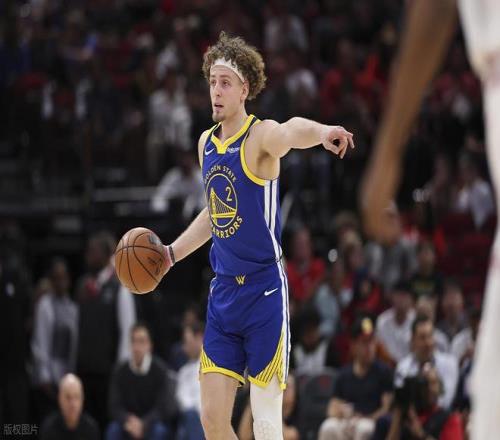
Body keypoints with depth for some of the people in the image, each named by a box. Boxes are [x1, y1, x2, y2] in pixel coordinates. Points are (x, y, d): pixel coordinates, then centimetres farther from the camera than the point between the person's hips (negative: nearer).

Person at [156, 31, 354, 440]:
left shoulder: (261, 135, -12)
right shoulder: (206, 142, 10)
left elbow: (289, 132, -38)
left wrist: (321, 132, -59)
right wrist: (171, 253, 24)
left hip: (264, 290, -7)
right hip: (223, 291, 7)